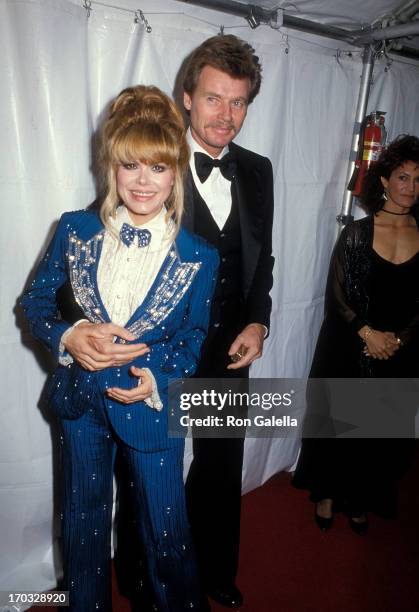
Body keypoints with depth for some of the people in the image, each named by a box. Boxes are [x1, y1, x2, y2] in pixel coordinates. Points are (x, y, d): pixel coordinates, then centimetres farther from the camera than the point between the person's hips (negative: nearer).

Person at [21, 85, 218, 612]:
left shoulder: (199, 258, -13)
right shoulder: (75, 230, -9)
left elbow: (194, 336, -2)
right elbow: (35, 301, 1)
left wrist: (157, 381, -18)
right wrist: (68, 338, -19)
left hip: (151, 406, -2)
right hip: (80, 400, 3)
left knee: (166, 528, 15)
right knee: (83, 522, 24)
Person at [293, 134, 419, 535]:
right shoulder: (357, 233, -6)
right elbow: (336, 295, -7)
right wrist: (368, 333, -15)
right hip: (349, 351, -2)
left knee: (382, 432, 15)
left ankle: (359, 501, 37)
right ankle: (327, 494, 34)